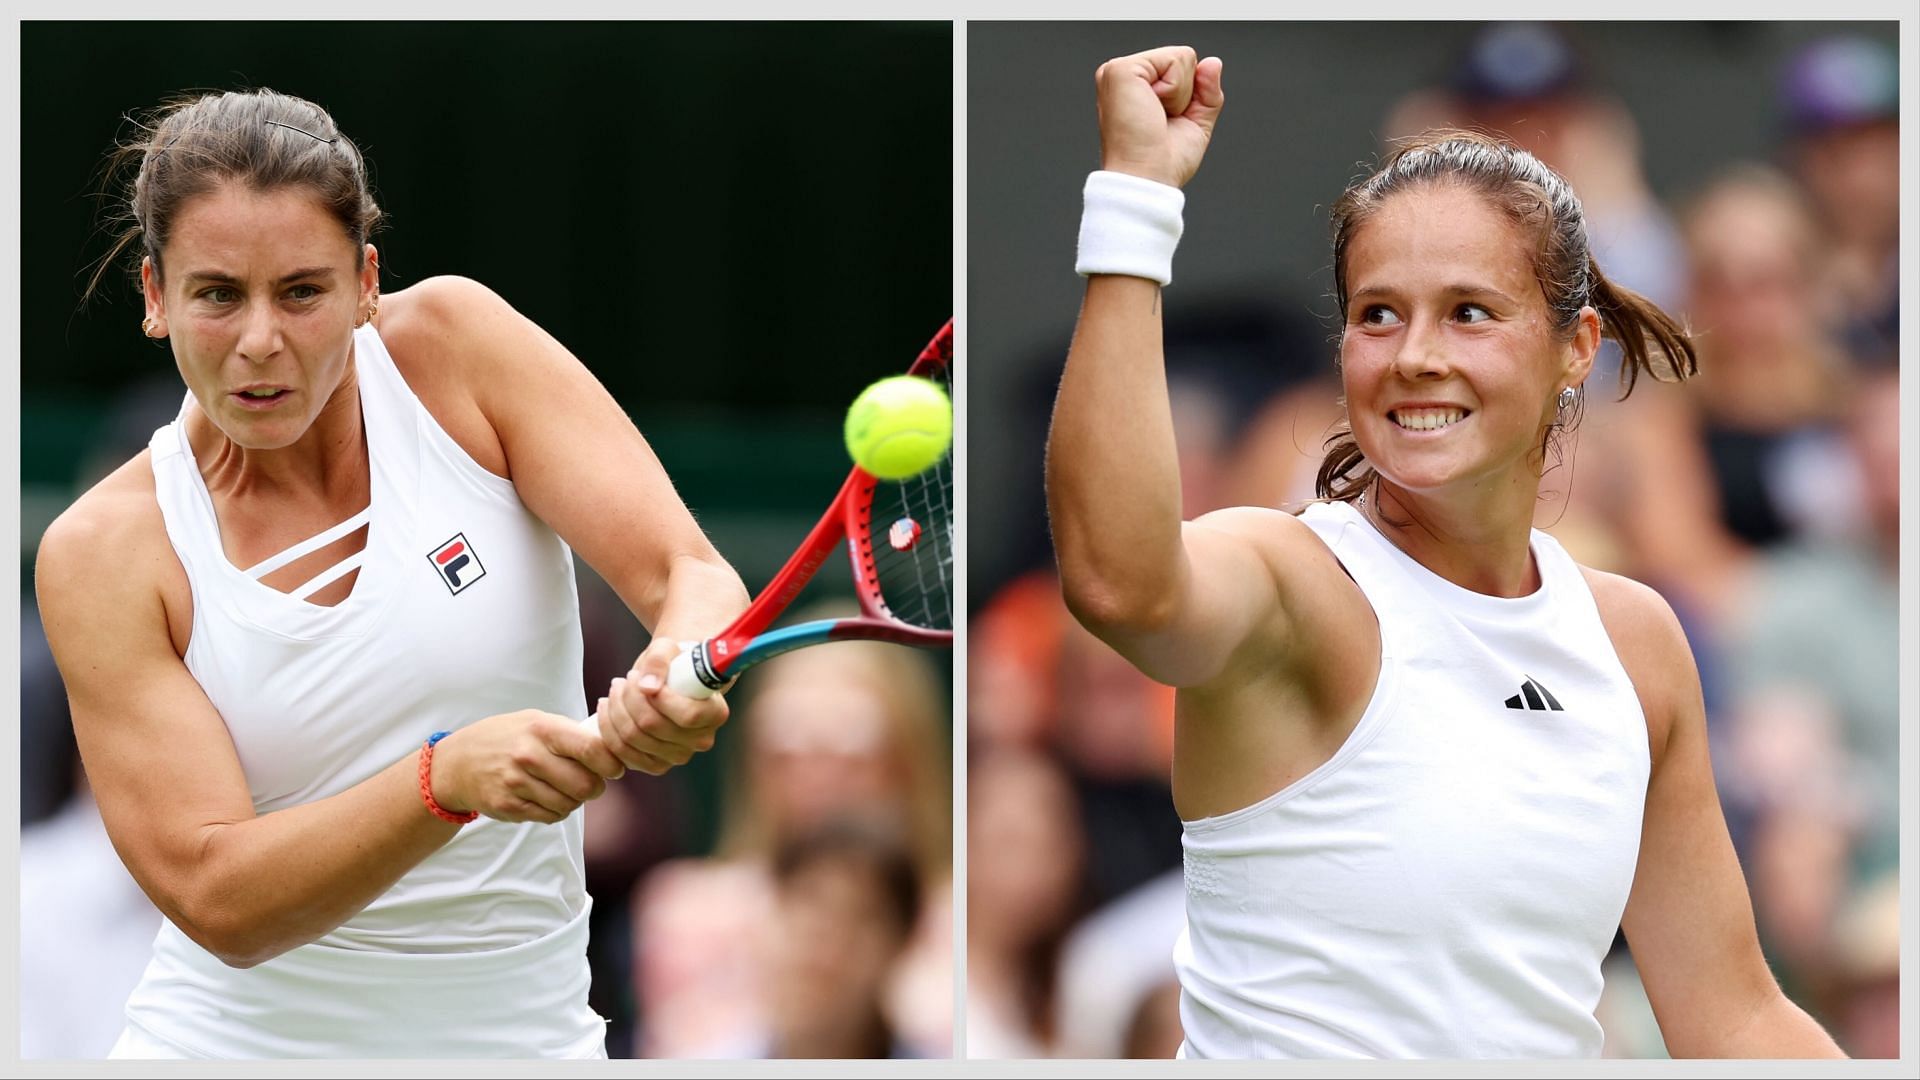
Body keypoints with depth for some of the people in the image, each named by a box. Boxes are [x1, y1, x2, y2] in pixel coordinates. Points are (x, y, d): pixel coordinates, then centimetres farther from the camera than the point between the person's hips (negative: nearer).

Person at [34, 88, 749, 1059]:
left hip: (519, 1037, 1)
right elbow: (214, 900, -16)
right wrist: (451, 776, -31)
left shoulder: (454, 344, -2)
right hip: (226, 1043, -1)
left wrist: (679, 677, -33)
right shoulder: (100, 553, -7)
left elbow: (691, 576, -9)